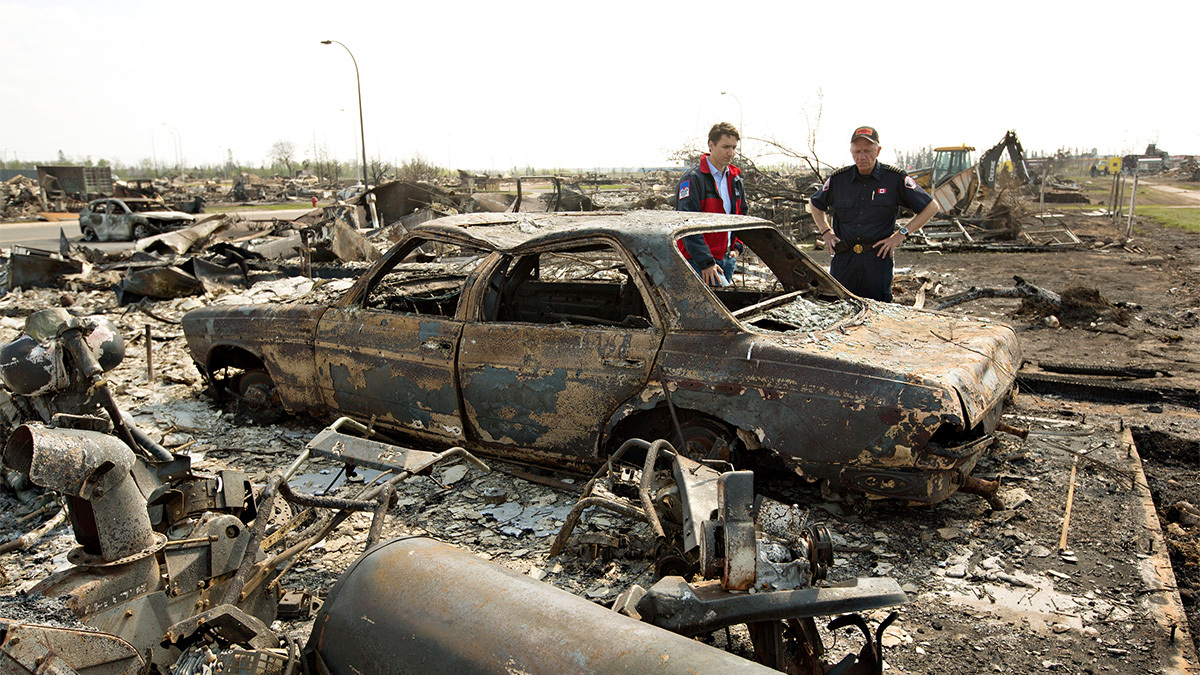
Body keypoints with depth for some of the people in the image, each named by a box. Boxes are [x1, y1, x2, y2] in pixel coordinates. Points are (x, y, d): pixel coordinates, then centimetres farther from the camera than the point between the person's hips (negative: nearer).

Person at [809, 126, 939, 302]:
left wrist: (901, 235, -3)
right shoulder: (838, 179, 6)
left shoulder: (895, 178, -1)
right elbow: (815, 204, 25)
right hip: (843, 260, 2)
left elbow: (931, 207, 4)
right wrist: (826, 232, 10)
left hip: (878, 259, -2)